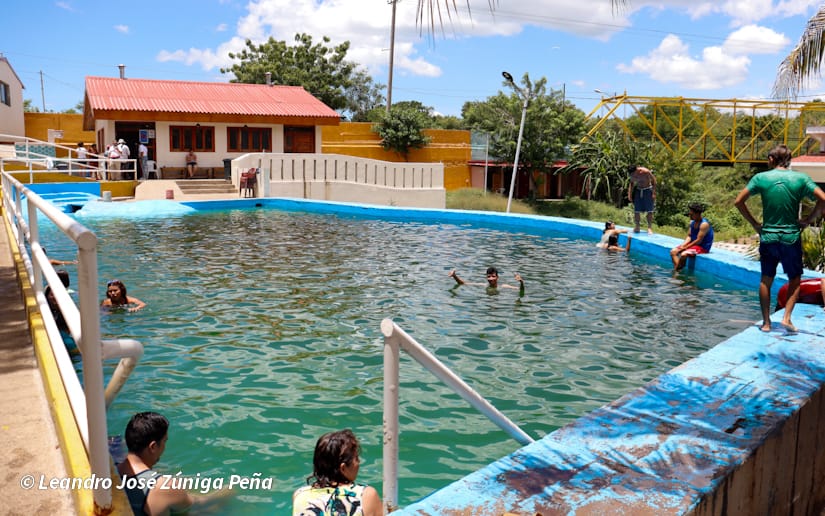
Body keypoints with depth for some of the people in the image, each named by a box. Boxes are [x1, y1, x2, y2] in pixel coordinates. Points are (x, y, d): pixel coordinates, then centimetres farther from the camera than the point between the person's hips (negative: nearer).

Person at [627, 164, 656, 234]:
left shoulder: (646, 172, -21)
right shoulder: (632, 175, -7)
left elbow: (654, 181, -13)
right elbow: (631, 184, 10)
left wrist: (654, 193, -16)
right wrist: (629, 194, 2)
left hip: (647, 190, -4)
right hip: (638, 190, 5)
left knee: (649, 211, -8)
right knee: (636, 211, 1)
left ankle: (649, 228, -7)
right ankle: (637, 227, 8)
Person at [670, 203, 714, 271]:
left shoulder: (704, 224, -20)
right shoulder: (692, 222, 6)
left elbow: (698, 240, -22)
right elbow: (689, 236, 8)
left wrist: (685, 247, -20)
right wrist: (682, 245, -10)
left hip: (702, 247, -9)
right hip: (693, 244, 9)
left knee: (683, 254, -31)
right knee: (673, 251, -5)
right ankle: (677, 270, -16)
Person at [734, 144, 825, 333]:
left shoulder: (761, 178, -3)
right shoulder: (801, 178, -3)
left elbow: (739, 201, -5)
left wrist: (754, 223, 3)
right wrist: (807, 220, 1)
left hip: (768, 237, 1)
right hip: (791, 237, 0)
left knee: (766, 280, 12)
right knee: (795, 280, 16)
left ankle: (766, 322, 13)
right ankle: (787, 317, 3)